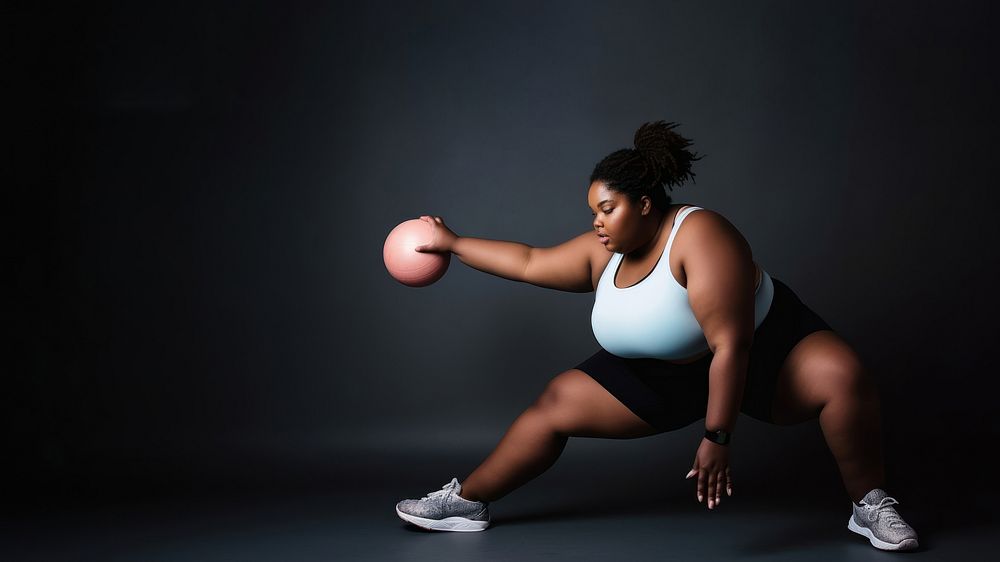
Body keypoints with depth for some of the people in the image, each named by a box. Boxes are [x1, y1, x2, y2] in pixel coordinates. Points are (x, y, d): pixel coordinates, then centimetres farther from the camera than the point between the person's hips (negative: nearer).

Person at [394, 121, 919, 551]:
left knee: (844, 377, -33)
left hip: (763, 347, -5)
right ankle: (467, 502, 10)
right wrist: (452, 243, 10)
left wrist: (717, 438, -34)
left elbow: (731, 345, -33)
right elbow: (529, 263, 6)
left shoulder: (698, 235, -30)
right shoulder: (604, 252, -7)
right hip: (665, 374, 6)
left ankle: (870, 507, -14)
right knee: (555, 403, -1)